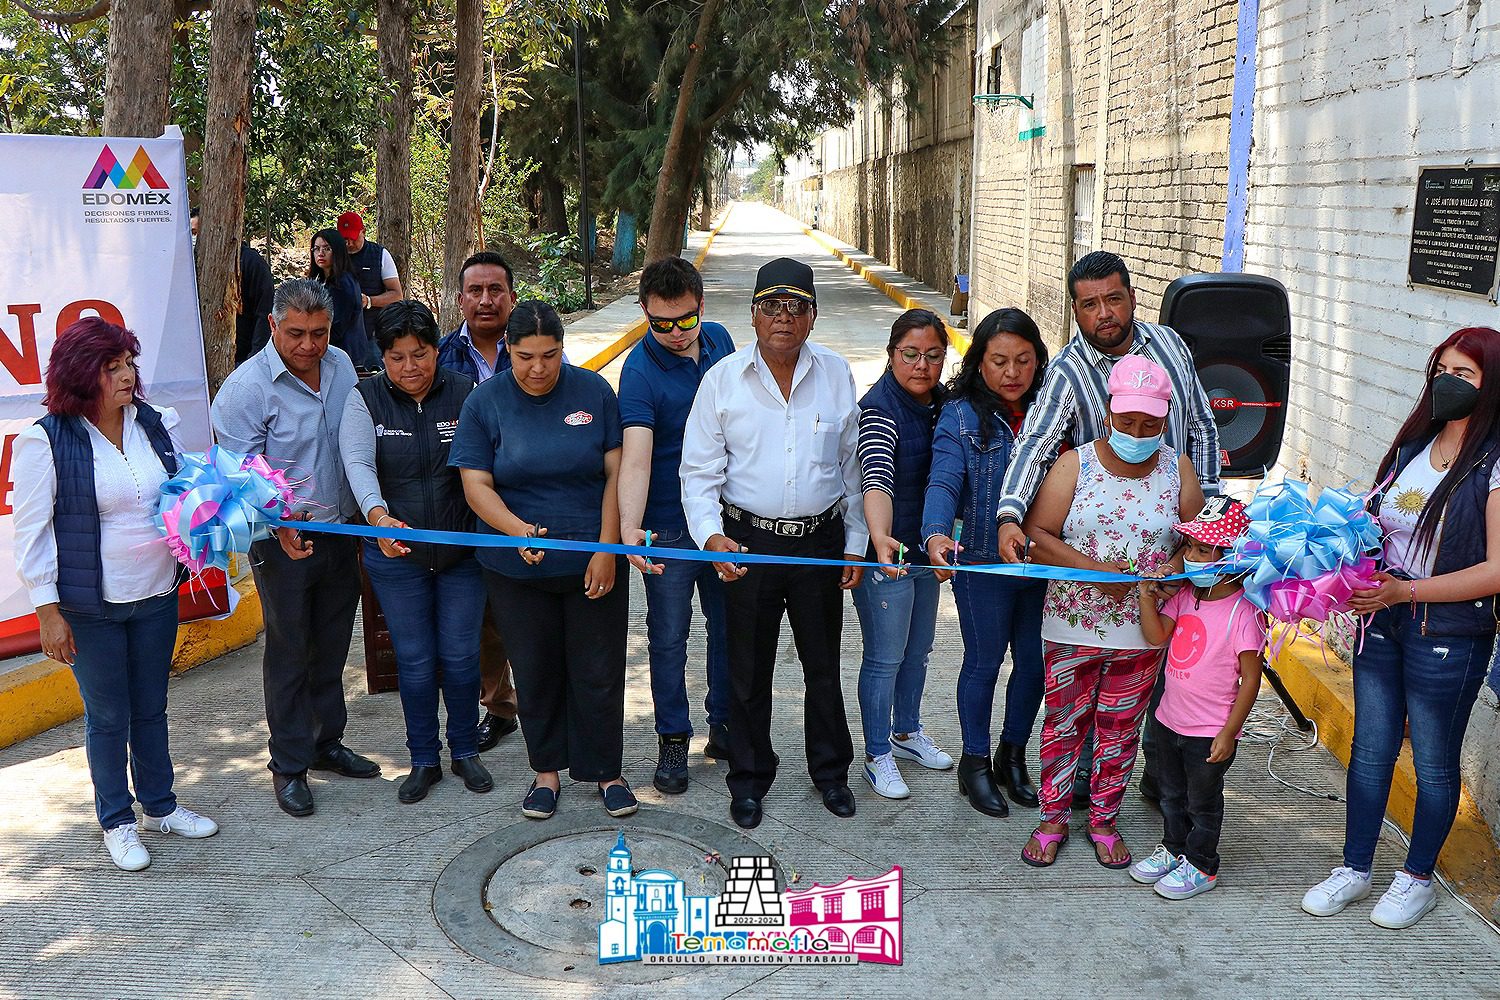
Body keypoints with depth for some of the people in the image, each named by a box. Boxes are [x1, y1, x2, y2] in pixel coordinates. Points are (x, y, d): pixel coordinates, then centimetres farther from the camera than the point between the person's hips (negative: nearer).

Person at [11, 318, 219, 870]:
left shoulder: (155, 423, 0)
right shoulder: (45, 442, -13)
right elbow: (31, 531, -10)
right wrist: (48, 610, -12)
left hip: (157, 596, 5)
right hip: (91, 607, -4)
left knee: (151, 707, 19)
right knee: (107, 715, 9)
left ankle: (159, 806, 35)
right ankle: (117, 821, 27)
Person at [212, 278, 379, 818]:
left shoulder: (341, 365, 2)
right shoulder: (246, 386, -16)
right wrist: (281, 520, -33)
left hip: (340, 531, 6)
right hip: (284, 543, -5)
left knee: (331, 646, 17)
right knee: (289, 652, 5)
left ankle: (327, 742, 34)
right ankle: (289, 766, 17)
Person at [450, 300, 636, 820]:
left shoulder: (593, 391, -2)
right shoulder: (485, 402, -2)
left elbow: (615, 474, -3)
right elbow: (476, 485, -6)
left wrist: (607, 550, -10)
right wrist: (517, 529, -25)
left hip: (594, 561, 0)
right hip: (518, 565, 1)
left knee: (599, 672, 5)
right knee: (535, 672, 10)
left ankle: (605, 771, 23)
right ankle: (547, 770, 28)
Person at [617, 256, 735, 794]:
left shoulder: (719, 340, -1)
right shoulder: (640, 371, -20)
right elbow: (635, 457, -30)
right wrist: (629, 527, -45)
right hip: (669, 524, -5)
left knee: (730, 624, 15)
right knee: (669, 636, 4)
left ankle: (724, 725, 31)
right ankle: (672, 740, 19)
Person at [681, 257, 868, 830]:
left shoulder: (836, 374, 1)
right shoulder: (723, 378, -4)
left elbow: (852, 465, 8)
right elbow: (699, 469, -3)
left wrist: (856, 544, 7)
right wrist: (711, 534, -18)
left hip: (821, 542, 1)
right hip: (747, 542, -1)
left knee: (824, 665, 14)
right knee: (749, 670, 10)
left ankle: (830, 770, 33)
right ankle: (749, 778, 27)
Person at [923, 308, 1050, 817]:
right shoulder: (961, 416, -9)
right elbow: (944, 482, -20)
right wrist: (937, 534, -39)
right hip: (983, 564, -4)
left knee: (1035, 661, 13)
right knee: (985, 662, 9)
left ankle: (1013, 756, 33)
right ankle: (975, 764, 26)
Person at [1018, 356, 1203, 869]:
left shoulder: (1177, 470, 2)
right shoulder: (1075, 464, -5)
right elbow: (1037, 533, -9)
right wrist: (1094, 569, -19)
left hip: (1143, 632, 2)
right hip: (1072, 628, -1)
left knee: (1121, 730, 13)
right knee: (1063, 722, 9)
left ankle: (1103, 820, 31)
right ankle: (1052, 820, 26)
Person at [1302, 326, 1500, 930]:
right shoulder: (1413, 447, 7)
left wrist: (1405, 591, -23)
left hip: (1449, 636, -6)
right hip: (1383, 623, 6)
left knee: (1433, 762, 10)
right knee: (1370, 750, 13)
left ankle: (1418, 879, 28)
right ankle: (1355, 869, 28)